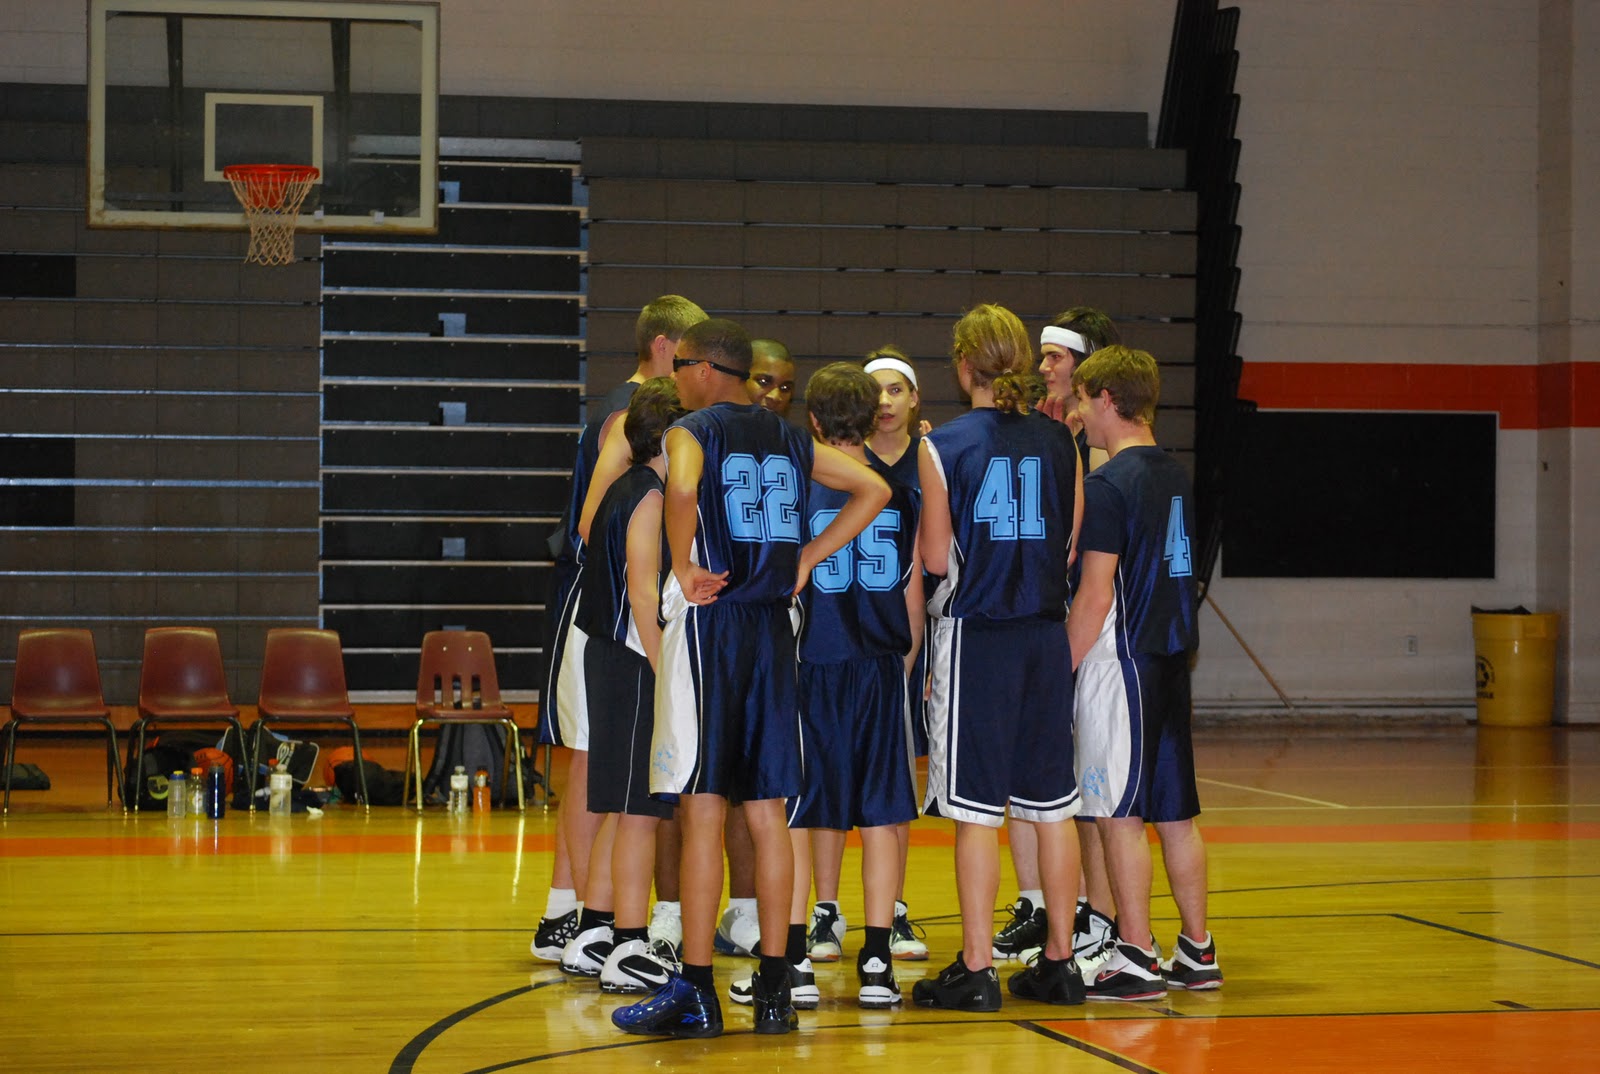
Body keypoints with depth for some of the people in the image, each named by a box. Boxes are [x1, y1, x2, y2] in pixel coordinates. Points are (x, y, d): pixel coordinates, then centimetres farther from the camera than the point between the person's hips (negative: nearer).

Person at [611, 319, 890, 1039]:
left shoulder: (691, 432, -6)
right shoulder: (789, 439, 14)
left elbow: (681, 488, -28)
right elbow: (874, 490, 14)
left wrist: (683, 567, -15)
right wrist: (807, 559, 12)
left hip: (709, 622, -6)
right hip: (773, 627, 6)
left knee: (702, 811, -5)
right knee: (766, 812, 9)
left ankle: (694, 992, -4)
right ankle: (775, 988, 10)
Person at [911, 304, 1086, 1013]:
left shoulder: (943, 447, -7)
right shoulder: (1058, 443, 4)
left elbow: (936, 559, -8)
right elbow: (1072, 545, 8)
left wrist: (920, 530, 12)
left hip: (974, 634, -4)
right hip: (1045, 635, 4)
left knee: (976, 807, -1)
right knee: (1052, 805, 10)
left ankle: (976, 968, 0)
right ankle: (1060, 961, 14)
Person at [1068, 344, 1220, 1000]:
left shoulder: (1109, 483, -13)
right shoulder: (1174, 474, 12)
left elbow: (1095, 595, -16)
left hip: (1120, 661, -8)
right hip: (1171, 659, 8)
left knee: (1119, 814, -4)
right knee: (1174, 811, 12)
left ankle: (1136, 959, -3)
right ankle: (1197, 953, 16)